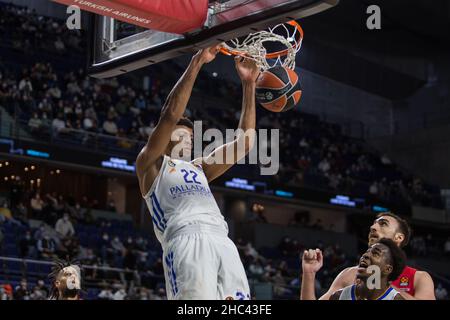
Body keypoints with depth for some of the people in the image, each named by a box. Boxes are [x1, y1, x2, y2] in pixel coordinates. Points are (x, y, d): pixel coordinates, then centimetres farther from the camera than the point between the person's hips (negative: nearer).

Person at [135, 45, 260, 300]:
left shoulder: (199, 168, 37)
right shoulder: (150, 164, 19)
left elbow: (245, 143, 29)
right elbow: (171, 115, 4)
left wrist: (249, 84, 26)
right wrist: (197, 62, 3)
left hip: (223, 242, 6)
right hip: (187, 241, -6)